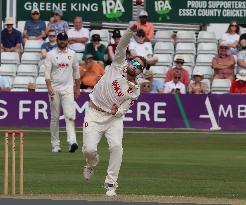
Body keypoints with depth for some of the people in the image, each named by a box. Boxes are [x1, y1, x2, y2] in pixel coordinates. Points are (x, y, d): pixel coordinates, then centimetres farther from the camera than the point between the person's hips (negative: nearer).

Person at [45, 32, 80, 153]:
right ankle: (55, 145, 10)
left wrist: (77, 87, 14)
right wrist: (49, 87, -17)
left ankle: (72, 142, -23)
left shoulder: (72, 54, 9)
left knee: (70, 116, -13)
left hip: (68, 89, 1)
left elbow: (76, 71, 16)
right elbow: (47, 72, -5)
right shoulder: (51, 54, 1)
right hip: (54, 89, -1)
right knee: (54, 117, 4)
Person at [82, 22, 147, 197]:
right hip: (94, 114, -1)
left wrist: (116, 111, -28)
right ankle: (92, 164, 26)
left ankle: (111, 185, -14)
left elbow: (123, 109, -5)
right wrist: (131, 31, -29)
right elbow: (122, 46, -13)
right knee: (89, 148, -12)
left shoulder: (135, 90, -1)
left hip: (113, 118, 1)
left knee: (116, 146, -21)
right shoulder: (118, 66, -3)